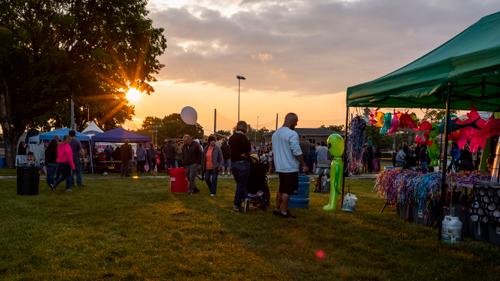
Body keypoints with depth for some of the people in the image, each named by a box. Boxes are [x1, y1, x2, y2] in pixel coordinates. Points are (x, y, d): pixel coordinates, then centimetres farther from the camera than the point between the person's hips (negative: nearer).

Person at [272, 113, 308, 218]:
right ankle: (284, 212, 5)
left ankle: (277, 209, 24)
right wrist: (304, 165, -11)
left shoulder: (275, 134, 10)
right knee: (287, 191, -1)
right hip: (290, 167, -8)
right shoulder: (292, 134, -17)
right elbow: (297, 152, -19)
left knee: (281, 189, 18)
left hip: (280, 167, 8)